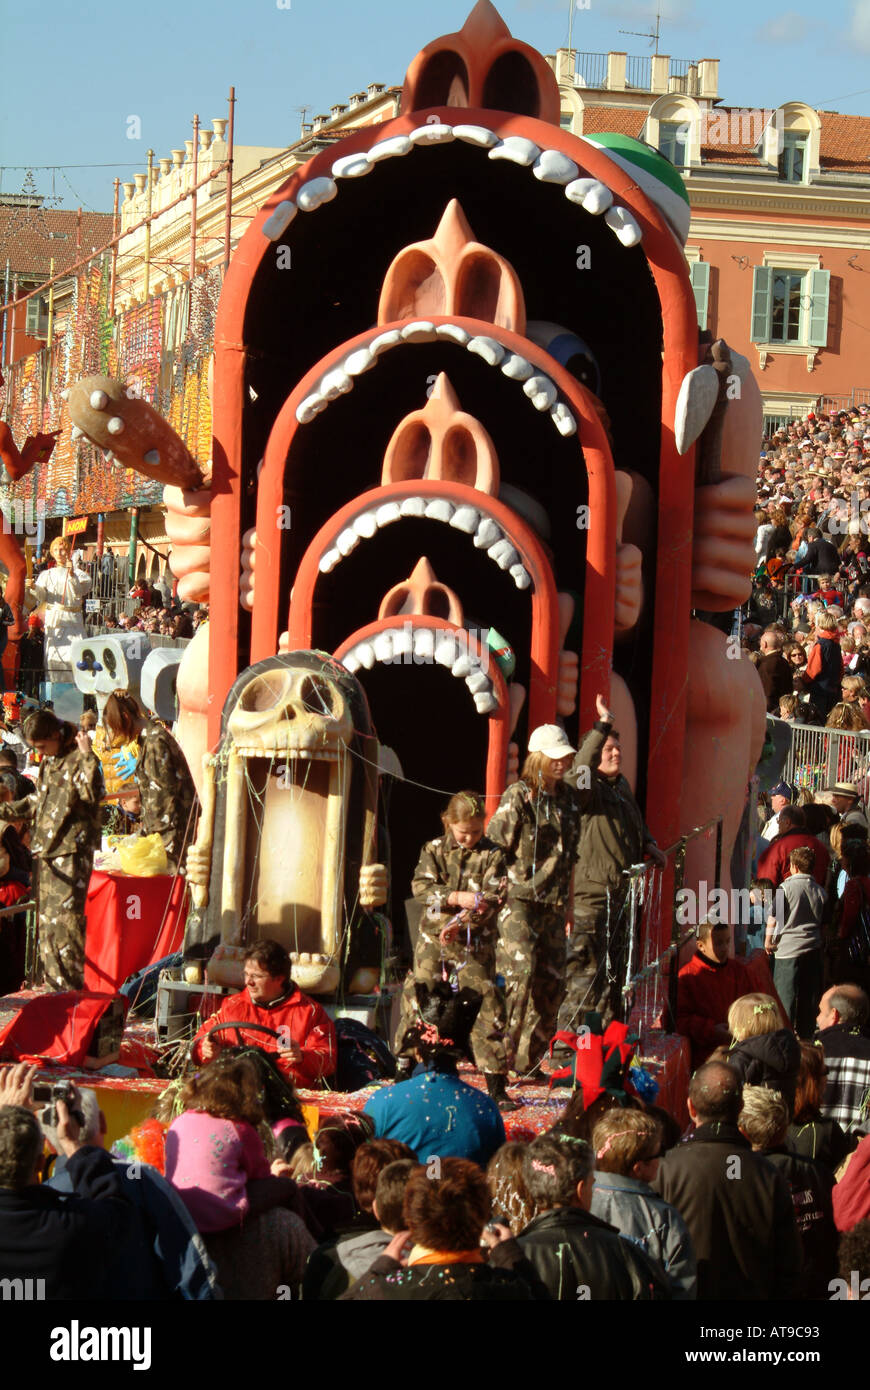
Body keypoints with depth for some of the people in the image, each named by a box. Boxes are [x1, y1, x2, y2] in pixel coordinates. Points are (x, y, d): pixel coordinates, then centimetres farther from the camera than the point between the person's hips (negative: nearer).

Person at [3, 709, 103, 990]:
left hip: (71, 852, -9)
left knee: (64, 917, -12)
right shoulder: (48, 761, 16)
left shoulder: (79, 758, -9)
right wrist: (7, 811, 22)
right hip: (46, 850, 9)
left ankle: (70, 984, -8)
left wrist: (88, 757, -28)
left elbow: (92, 794, -25)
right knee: (45, 919, 10)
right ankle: (53, 982, 17)